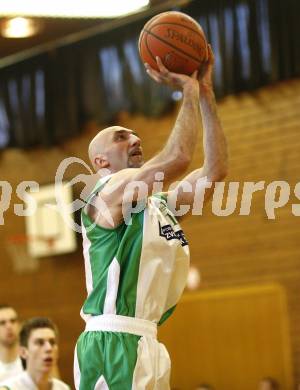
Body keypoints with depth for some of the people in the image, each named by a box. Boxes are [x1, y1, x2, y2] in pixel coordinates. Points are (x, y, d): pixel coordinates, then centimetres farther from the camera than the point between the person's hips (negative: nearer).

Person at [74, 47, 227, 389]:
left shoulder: (156, 203, 21)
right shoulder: (105, 194, -5)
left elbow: (214, 171, 14)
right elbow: (177, 158, -18)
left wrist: (205, 91, 12)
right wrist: (188, 89, -6)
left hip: (146, 343, 9)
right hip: (112, 342, -9)